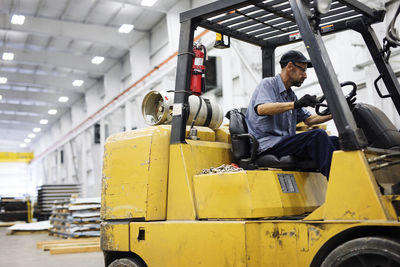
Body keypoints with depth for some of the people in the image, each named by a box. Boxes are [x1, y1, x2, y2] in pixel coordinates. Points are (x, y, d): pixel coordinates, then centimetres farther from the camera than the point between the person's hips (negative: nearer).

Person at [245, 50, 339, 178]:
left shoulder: (291, 95, 25)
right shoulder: (268, 84, -2)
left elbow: (309, 119, 27)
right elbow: (261, 109, -23)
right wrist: (296, 104, -33)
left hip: (287, 143, 9)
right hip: (268, 145, -9)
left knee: (335, 141, -5)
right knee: (318, 135, -26)